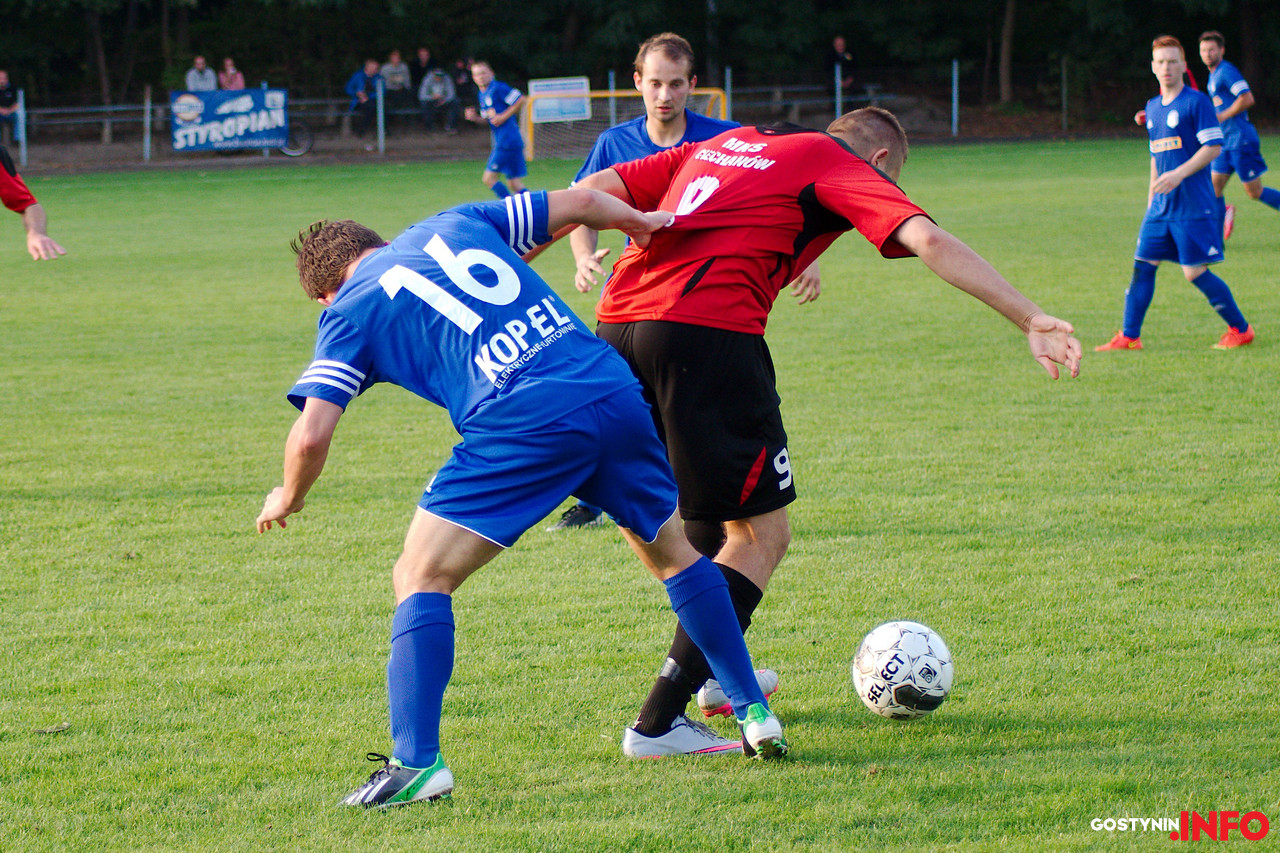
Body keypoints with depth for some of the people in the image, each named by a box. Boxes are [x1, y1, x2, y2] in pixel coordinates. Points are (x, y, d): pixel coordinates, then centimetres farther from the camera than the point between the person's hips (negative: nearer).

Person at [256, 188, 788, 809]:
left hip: (522, 425, -5)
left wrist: (287, 500, 22)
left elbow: (311, 435, 3)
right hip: (614, 391, 6)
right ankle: (755, 712, 31)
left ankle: (416, 762, -8)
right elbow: (579, 203, 25)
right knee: (674, 550, 27)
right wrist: (643, 222, 44)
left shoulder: (349, 310, 12)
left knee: (421, 578, 4)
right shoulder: (452, 224, 24)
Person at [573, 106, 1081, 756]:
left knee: (710, 516, 28)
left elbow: (593, 190, 25)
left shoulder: (722, 143, 29)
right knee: (761, 537, 1)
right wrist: (1031, 319, -12)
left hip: (615, 324, 8)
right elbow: (928, 241, -7)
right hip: (707, 329, -8)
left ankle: (715, 675, 44)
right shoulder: (840, 167, 9)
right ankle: (658, 722, -5)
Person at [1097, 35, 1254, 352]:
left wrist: (1179, 174, -22)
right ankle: (1129, 336, 8)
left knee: (1195, 272, -6)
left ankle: (1240, 329, 8)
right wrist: (1152, 196, 22)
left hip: (1194, 204, -7)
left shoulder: (1197, 102, -8)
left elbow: (1213, 147, -13)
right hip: (1161, 206, 7)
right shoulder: (1153, 107, 15)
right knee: (1143, 265, 2)